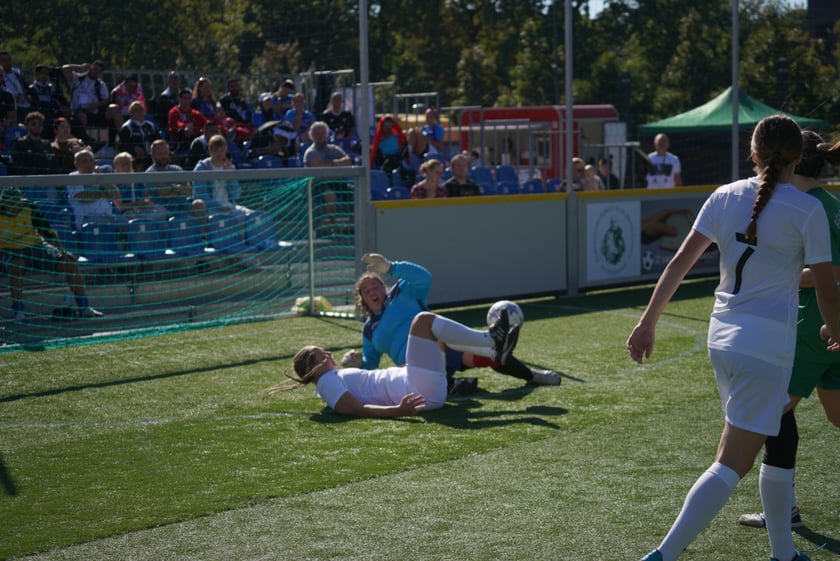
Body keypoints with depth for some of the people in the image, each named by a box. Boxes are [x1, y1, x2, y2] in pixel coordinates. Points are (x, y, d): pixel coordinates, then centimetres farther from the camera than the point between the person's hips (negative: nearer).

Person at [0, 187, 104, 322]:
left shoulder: (29, 210, -5)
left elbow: (48, 232, 0)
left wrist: (62, 252, -8)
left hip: (35, 246, 4)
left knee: (69, 259, -12)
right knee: (17, 264, -40)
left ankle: (84, 308, -11)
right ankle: (18, 312, -36)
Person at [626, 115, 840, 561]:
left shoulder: (724, 197, 4)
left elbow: (679, 263, 1)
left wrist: (648, 322, 6)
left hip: (722, 336, 7)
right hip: (767, 344, -6)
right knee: (732, 464, -4)